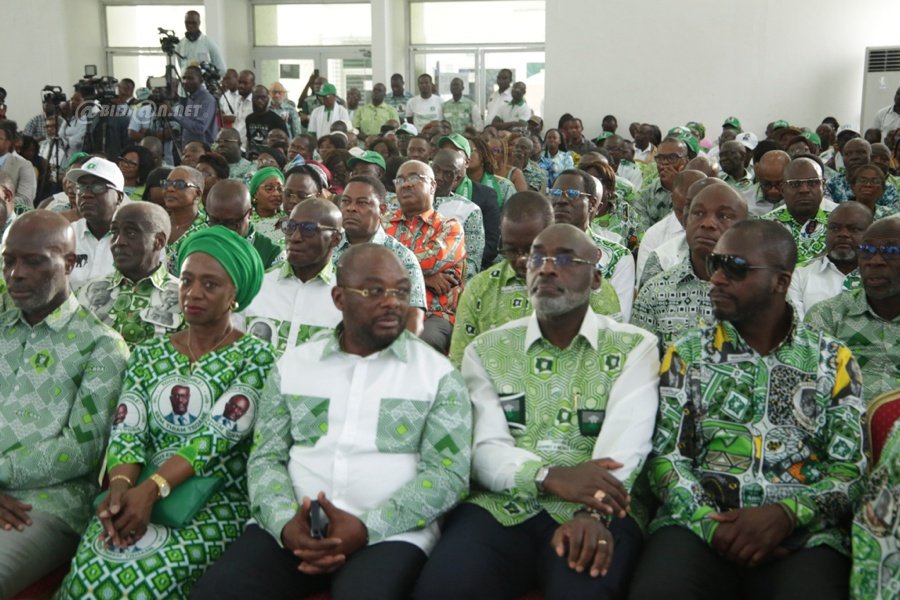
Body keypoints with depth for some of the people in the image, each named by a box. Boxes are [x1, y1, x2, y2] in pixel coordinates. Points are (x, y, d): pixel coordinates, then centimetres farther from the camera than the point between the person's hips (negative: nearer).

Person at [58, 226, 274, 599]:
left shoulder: (253, 357, 0)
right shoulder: (148, 355, 14)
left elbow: (217, 435, -12)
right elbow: (126, 432, 2)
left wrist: (150, 490, -23)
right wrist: (121, 487, -19)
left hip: (217, 503, -3)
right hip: (138, 497, 3)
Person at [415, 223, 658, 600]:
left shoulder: (634, 347, 7)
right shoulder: (486, 350, 12)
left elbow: (626, 442, -9)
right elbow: (483, 447, 0)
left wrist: (592, 513, -27)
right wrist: (551, 477, -20)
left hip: (597, 510, -2)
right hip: (500, 507, 2)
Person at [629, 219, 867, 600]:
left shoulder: (833, 361, 9)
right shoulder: (687, 354, 9)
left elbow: (852, 468, 4)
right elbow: (665, 455, 3)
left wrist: (786, 514, -13)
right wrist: (711, 523, -12)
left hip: (804, 534, 0)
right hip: (698, 525, 0)